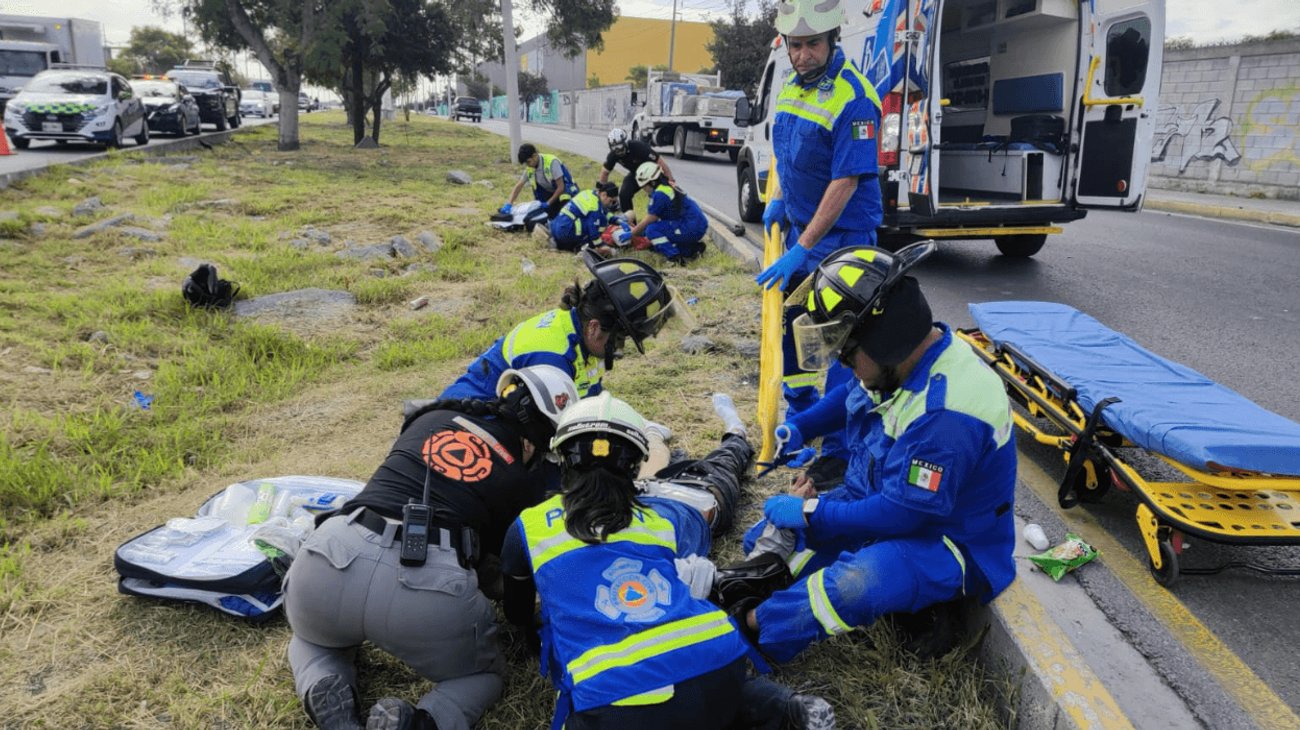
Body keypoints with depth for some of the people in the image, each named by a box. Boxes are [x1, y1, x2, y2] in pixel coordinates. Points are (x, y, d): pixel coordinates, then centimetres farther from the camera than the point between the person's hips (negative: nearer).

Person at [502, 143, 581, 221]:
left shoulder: (552, 162, -26)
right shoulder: (530, 168, -8)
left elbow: (561, 187, -23)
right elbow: (519, 186, -1)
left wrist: (548, 203, -23)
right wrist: (509, 204, -14)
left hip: (566, 192, -7)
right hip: (550, 193, 7)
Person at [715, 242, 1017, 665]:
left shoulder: (946, 412, -34)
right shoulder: (898, 363, -4)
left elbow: (899, 514, -30)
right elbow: (852, 398, 22)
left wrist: (808, 513, -20)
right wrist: (798, 428, 11)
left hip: (944, 545, -11)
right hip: (882, 505, 11)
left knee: (861, 580, -40)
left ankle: (749, 630, -31)